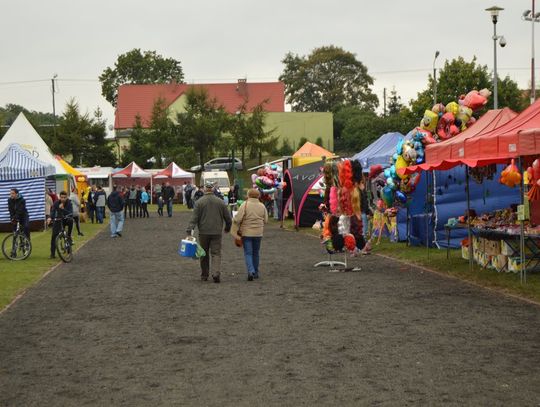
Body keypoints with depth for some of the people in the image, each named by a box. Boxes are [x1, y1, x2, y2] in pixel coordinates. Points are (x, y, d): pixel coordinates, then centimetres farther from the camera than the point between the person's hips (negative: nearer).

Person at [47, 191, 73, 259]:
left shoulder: (69, 203, -14)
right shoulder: (56, 203, -12)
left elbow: (71, 213, -26)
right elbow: (53, 211, -22)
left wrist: (63, 209, -41)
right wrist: (50, 218, -43)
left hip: (66, 219, -1)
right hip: (58, 220, 1)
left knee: (70, 220, -37)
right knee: (54, 236, -10)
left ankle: (69, 235, -16)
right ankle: (52, 254, -1)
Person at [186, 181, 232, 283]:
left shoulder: (199, 202, -3)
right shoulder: (221, 202, 3)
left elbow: (194, 218, -10)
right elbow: (228, 218, 8)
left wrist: (190, 229, -10)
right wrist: (227, 228, 25)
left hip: (203, 232, -1)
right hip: (217, 232, 1)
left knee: (204, 254, 11)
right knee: (216, 253, 1)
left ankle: (204, 276, 18)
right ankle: (216, 273, -18)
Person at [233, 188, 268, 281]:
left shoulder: (244, 205, -11)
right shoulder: (262, 206, 1)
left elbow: (237, 219, -15)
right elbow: (266, 220, 5)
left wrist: (239, 228, 5)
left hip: (246, 233, -3)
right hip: (258, 233, 4)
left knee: (248, 253, 0)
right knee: (256, 253, 16)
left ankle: (251, 271, -17)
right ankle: (256, 273, 23)